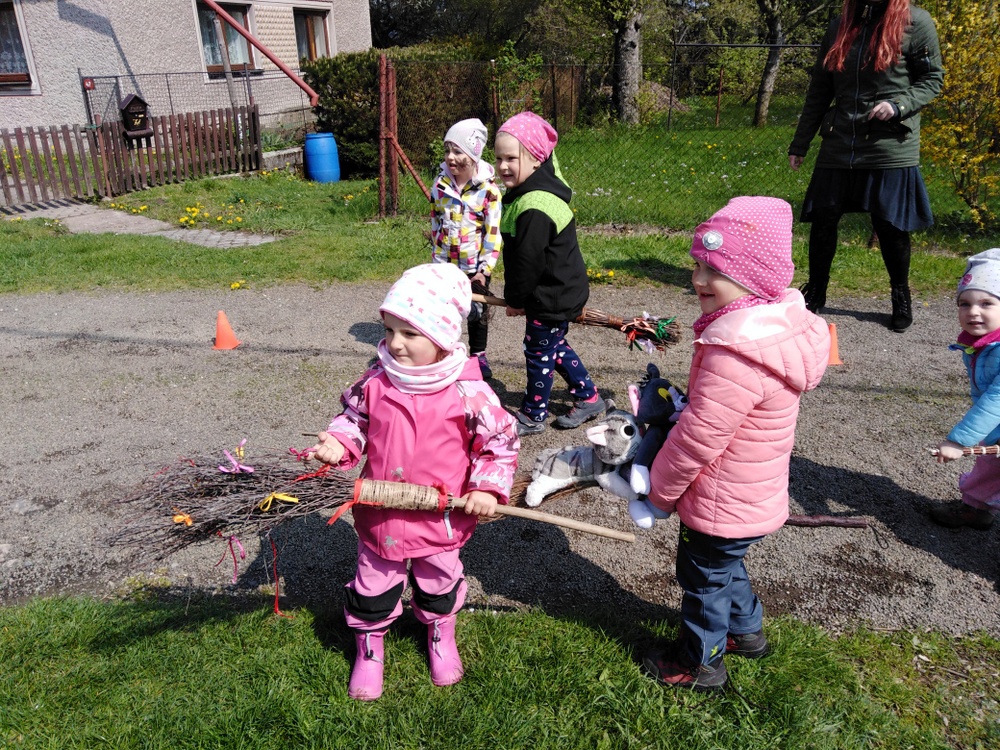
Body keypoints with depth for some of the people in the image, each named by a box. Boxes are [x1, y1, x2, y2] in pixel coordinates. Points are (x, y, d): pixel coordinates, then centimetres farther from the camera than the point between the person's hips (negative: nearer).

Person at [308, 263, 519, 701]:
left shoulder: (468, 393, -21)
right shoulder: (375, 382, -12)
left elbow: (501, 440, -10)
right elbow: (354, 419, 5)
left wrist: (488, 488, -18)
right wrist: (337, 443, -14)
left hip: (441, 520, -1)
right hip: (380, 515, 2)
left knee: (439, 586, 24)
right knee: (372, 589, 18)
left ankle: (441, 636, 55)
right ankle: (369, 648, 46)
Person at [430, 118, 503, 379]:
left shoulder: (488, 189, -15)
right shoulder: (440, 184, -3)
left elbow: (493, 232, -14)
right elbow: (435, 223, 7)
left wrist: (485, 268, -16)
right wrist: (437, 258, 7)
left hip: (475, 266, -3)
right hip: (446, 264, 3)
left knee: (477, 311, 12)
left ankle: (479, 355, 30)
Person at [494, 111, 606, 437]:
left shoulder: (535, 208, -29)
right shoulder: (525, 193, 5)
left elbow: (528, 261, -23)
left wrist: (516, 299, -9)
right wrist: (517, 295, 16)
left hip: (552, 296, -10)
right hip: (560, 290, 10)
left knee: (539, 352, 4)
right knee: (555, 346, 22)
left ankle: (532, 416, 21)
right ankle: (589, 398, 35)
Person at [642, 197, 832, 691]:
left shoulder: (736, 355, -35)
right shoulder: (782, 322, -3)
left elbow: (698, 437, -28)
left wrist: (660, 489, -13)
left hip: (721, 506, -9)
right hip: (755, 497, 9)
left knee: (704, 577, 14)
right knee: (726, 566, 31)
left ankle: (700, 664, 35)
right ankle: (746, 630, 53)